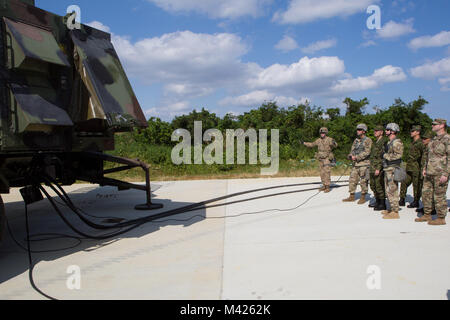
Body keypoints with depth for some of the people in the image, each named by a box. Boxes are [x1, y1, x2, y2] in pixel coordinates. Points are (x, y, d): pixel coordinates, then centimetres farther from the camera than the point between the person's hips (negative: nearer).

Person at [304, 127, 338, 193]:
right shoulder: (319, 140, 7)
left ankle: (328, 187, -6)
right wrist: (304, 143, 20)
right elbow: (312, 144, 22)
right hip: (320, 159, 6)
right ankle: (324, 186, 19)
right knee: (322, 173, 10)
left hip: (327, 159, -6)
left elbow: (335, 146, -26)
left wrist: (334, 143, -49)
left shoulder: (329, 140, -11)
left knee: (327, 173, -10)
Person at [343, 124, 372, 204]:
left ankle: (363, 198, 9)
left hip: (364, 164, -6)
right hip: (355, 164, 7)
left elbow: (367, 152, -15)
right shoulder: (356, 141, 15)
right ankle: (352, 197, 15)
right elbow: (352, 150, 15)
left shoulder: (368, 140, -6)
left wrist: (357, 157, -18)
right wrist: (351, 156, -6)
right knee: (352, 180, 6)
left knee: (363, 182, -1)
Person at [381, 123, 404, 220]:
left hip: (392, 169, -10)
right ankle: (392, 209, 24)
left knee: (392, 191, -8)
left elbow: (398, 155, -21)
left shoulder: (397, 142, -13)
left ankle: (395, 212, -4)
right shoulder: (389, 142, 17)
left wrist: (387, 156, -15)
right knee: (388, 190, 15)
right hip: (387, 169, 10)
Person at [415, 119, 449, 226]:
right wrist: (424, 168, 17)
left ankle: (441, 218, 8)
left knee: (439, 196, -2)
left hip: (440, 174, -9)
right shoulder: (434, 139, 17)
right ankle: (427, 215, 24)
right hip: (429, 173, 9)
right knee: (426, 193, 13)